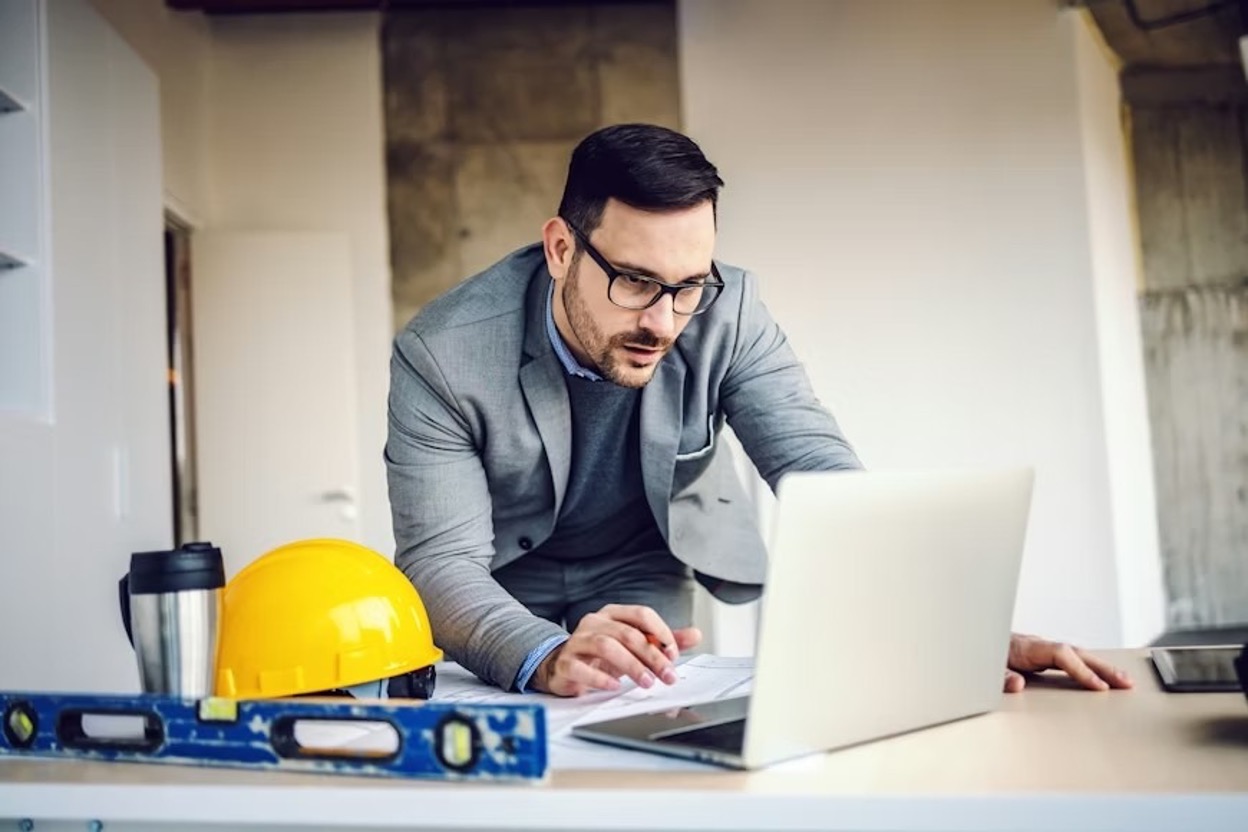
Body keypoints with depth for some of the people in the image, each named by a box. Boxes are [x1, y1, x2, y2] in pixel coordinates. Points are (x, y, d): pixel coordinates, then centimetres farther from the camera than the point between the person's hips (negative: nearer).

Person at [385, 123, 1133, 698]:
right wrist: (544, 658, -49)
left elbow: (828, 478, -24)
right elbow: (442, 560, -28)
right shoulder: (443, 355, -25)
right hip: (502, 594, 0)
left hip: (645, 578, 1)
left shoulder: (727, 314, -20)